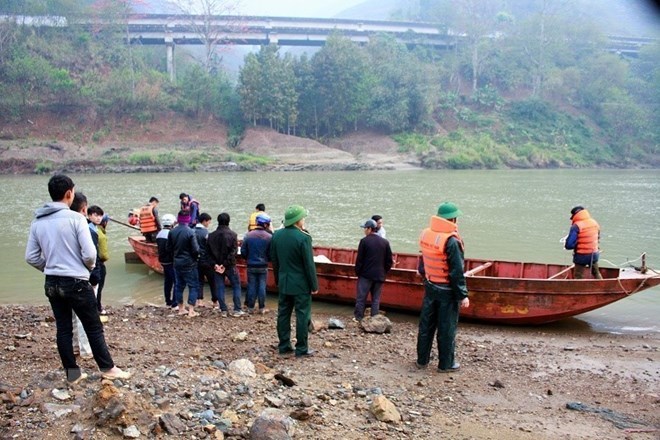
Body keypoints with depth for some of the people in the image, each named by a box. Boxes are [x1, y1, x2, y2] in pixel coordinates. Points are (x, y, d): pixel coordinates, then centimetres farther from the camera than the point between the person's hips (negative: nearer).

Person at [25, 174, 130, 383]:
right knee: (93, 327, 7)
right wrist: (89, 267, 5)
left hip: (52, 284, 6)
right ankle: (108, 369, 16)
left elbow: (31, 257, 6)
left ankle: (72, 372, 20)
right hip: (76, 282, -5)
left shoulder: (37, 222, 3)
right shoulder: (75, 218, -14)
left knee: (63, 328, 13)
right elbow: (89, 254, -16)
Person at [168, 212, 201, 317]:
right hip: (189, 264, -6)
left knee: (179, 285, 17)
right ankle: (191, 311, -2)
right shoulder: (190, 232, -19)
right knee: (193, 286, 2)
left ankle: (181, 309, 24)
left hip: (177, 263, 6)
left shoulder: (172, 232, -1)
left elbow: (169, 248, 6)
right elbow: (196, 250, -19)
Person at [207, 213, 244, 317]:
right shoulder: (232, 234, -9)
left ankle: (223, 310, 9)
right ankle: (237, 310, 3)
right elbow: (234, 251, -15)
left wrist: (215, 264, -5)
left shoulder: (211, 235, 2)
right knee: (236, 286, 7)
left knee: (220, 288, 9)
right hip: (230, 266, -3)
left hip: (217, 266, 3)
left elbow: (209, 251, 0)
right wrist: (225, 264, -14)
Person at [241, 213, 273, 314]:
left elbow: (243, 252, -2)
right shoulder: (269, 237, -11)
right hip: (263, 266, -1)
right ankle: (262, 308, 11)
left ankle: (250, 308, 12)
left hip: (251, 266, 1)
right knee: (262, 286, 7)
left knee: (251, 286, 9)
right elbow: (271, 253, -7)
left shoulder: (248, 235, -5)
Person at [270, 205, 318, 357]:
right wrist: (314, 285, -7)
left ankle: (283, 345, 18)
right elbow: (309, 264, -15)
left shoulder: (276, 235, 2)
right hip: (301, 284, -6)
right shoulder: (304, 237, -17)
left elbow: (274, 260, 10)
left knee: (283, 314, 12)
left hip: (283, 283, 6)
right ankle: (301, 348, 6)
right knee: (302, 316, 2)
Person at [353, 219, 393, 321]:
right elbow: (389, 261, 5)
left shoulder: (364, 241, -10)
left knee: (361, 297, 7)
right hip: (379, 275, 3)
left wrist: (357, 272, 4)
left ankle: (358, 317, 11)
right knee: (376, 299, 9)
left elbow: (359, 259, -7)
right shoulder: (385, 242, 2)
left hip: (366, 275, -3)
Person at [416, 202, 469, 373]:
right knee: (447, 328, 7)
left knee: (426, 324, 16)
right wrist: (463, 295, -13)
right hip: (447, 291, -7)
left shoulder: (426, 234, -1)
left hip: (430, 287, 7)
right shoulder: (452, 241, -23)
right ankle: (445, 364, 18)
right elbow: (457, 272, -20)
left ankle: (422, 360, 27)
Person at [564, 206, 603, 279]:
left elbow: (569, 245, -24)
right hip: (594, 254, 6)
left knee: (578, 277, 5)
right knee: (596, 273, 26)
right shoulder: (595, 223, 2)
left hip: (582, 256, -6)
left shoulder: (576, 226, -20)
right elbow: (598, 238, 14)